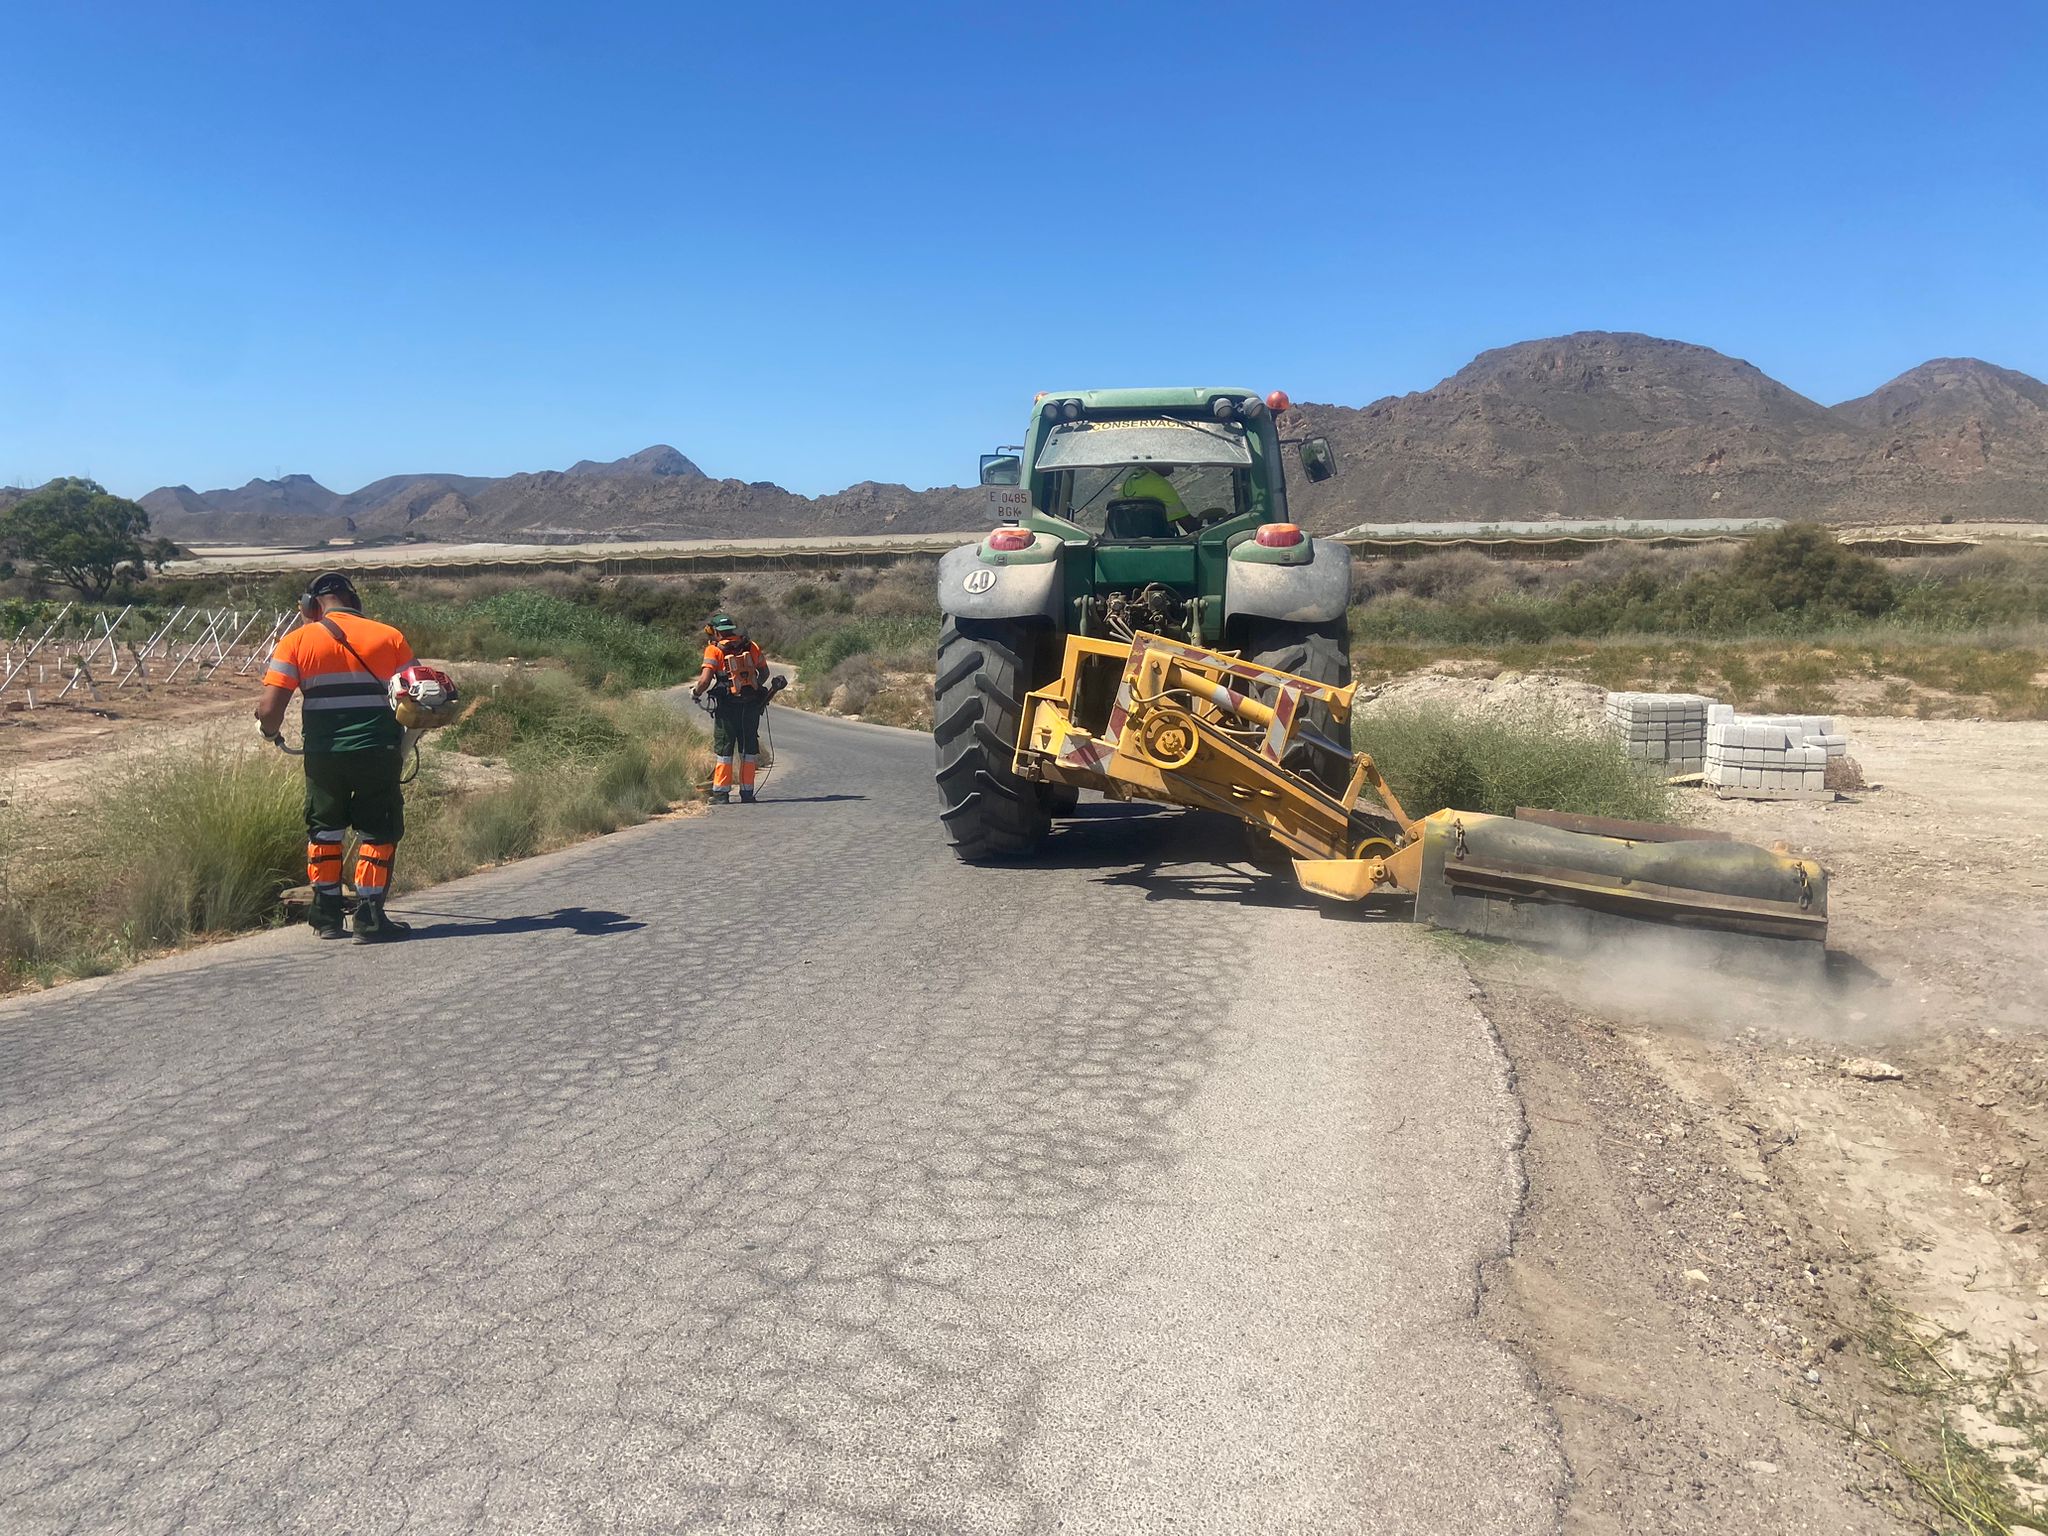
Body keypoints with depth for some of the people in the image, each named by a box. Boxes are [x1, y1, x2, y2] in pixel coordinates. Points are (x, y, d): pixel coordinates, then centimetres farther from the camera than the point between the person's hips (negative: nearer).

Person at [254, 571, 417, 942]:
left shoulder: (297, 641, 1)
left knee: (324, 831, 17)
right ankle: (370, 919, 6)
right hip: (378, 753, -1)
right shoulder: (390, 637, 3)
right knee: (378, 833, 8)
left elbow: (268, 710, -6)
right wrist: (402, 737, 20)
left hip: (324, 754, 1)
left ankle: (327, 916, 24)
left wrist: (272, 733, 16)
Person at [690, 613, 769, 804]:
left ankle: (721, 793, 3)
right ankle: (747, 793, 12)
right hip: (752, 705, 3)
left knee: (724, 750, 4)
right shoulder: (751, 646, 6)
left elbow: (705, 680, -15)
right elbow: (765, 672, 17)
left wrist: (696, 692, 4)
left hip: (727, 707, -3)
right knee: (749, 749, 10)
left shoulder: (714, 650, -6)